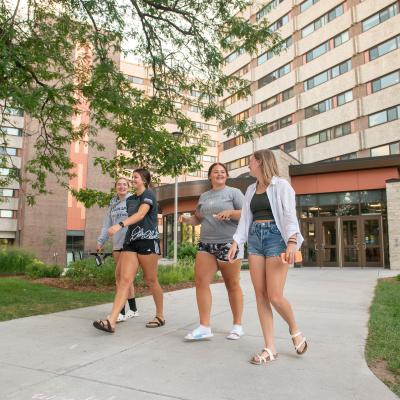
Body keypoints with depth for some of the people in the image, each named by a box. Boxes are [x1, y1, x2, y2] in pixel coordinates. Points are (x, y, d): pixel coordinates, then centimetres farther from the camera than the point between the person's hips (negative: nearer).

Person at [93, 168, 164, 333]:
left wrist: (120, 225, -35)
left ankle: (160, 316, 20)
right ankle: (111, 321, -13)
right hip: (131, 241, 6)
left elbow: (140, 214, -21)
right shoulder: (130, 199, 19)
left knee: (151, 280, 2)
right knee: (124, 280, -6)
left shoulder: (148, 194, -4)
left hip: (148, 240, -6)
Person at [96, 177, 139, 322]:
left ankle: (121, 312, -6)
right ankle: (133, 309, 20)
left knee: (121, 275, -11)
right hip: (117, 244, 6)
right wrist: (100, 241, 6)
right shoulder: (113, 204, 16)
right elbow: (107, 224, 15)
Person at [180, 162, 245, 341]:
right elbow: (198, 218, 24)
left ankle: (237, 325, 18)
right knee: (200, 281, -6)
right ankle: (204, 327, 0)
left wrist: (230, 213, -18)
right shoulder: (204, 196, 19)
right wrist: (187, 219, 3)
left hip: (228, 244, -5)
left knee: (232, 285, 4)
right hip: (206, 244, 5)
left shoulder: (234, 192, 4)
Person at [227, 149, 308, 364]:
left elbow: (289, 215, -10)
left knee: (275, 296, -9)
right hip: (254, 239, 6)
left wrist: (292, 242, -23)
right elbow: (245, 218, 14)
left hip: (275, 237, -6)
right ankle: (270, 348, 8)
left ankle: (295, 331, 21)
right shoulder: (251, 189, 17)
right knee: (260, 295, 1)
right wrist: (235, 242, 4)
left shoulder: (281, 185, -1)